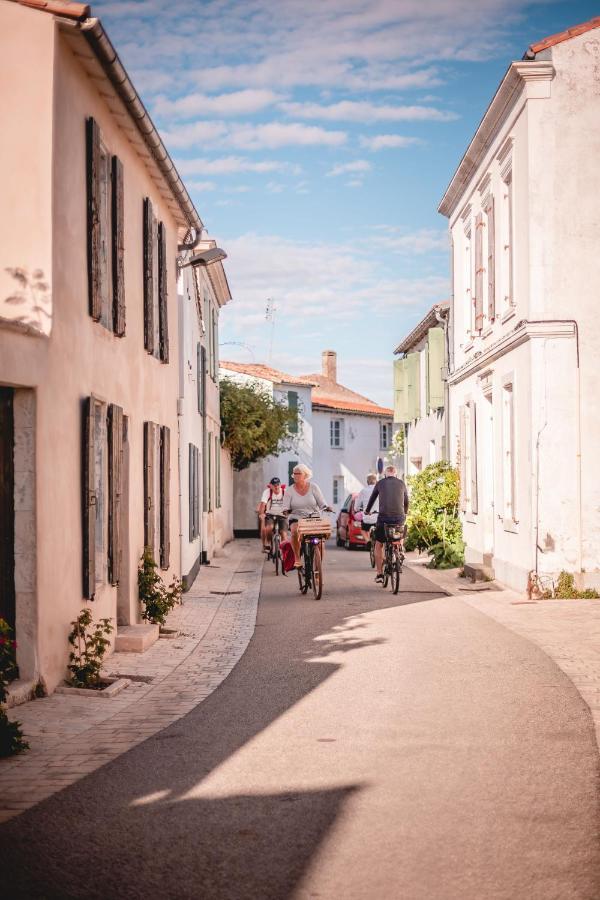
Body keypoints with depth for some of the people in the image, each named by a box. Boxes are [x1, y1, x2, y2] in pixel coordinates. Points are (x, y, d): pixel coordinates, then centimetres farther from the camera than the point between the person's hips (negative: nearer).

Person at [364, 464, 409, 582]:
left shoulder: (380, 483, 7)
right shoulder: (401, 483, 11)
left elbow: (372, 499, 20)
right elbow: (406, 501, 22)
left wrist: (367, 511, 38)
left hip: (384, 518, -1)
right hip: (399, 518, 1)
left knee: (378, 545, 11)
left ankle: (379, 574, 7)